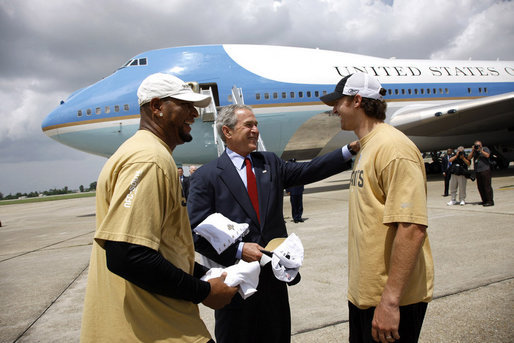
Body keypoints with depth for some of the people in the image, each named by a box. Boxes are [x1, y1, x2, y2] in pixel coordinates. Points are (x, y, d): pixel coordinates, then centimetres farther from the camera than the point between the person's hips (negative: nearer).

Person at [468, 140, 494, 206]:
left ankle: (490, 201, -9)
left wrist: (481, 150, -13)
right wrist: (473, 150, -1)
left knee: (487, 186, -10)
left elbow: (487, 155, -14)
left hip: (485, 170, -6)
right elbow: (469, 158, 5)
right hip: (477, 171, 6)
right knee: (480, 187, 6)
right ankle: (484, 200, 14)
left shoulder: (485, 149, 2)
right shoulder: (474, 151, 15)